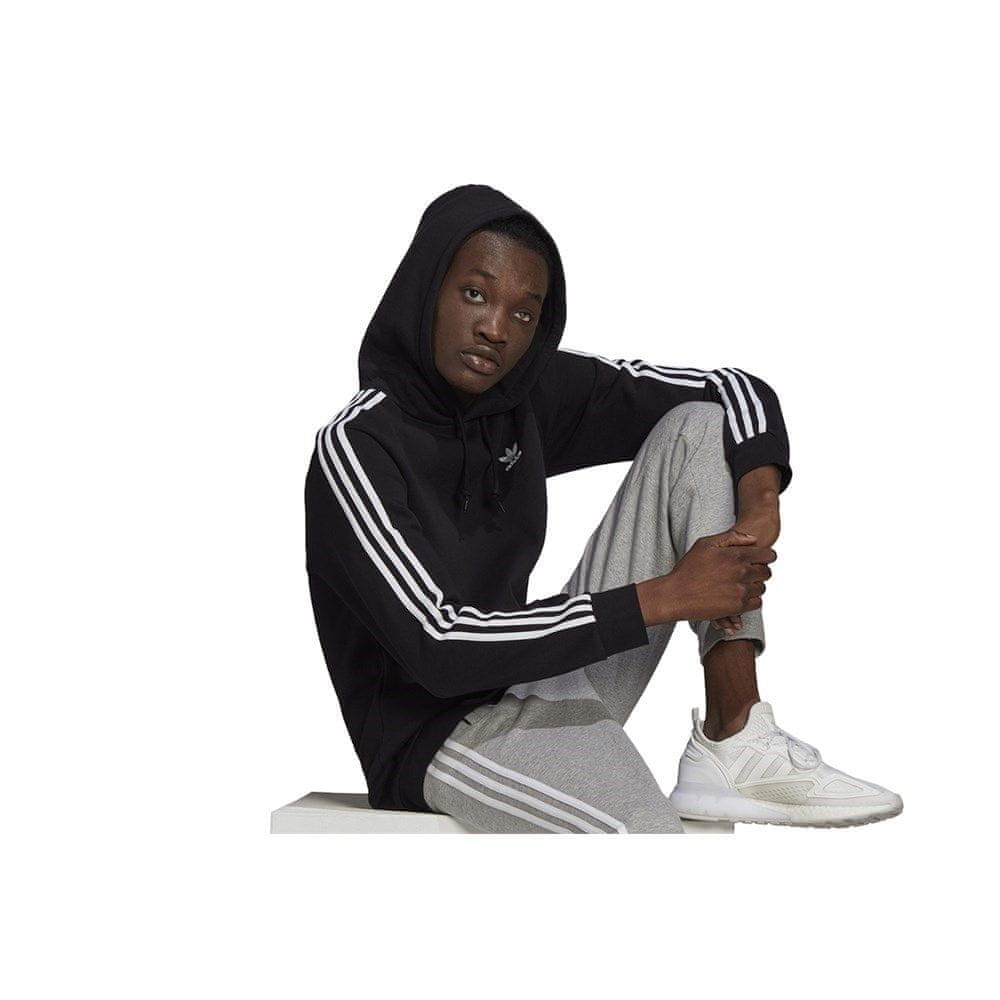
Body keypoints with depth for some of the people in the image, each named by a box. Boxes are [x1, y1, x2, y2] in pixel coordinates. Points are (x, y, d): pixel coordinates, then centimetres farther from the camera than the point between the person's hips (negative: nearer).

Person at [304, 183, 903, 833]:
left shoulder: (535, 392, 1)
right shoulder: (357, 445, -17)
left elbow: (738, 389, 6)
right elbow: (437, 647, -26)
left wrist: (759, 511, -16)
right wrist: (662, 597, -24)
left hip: (544, 688, 8)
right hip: (437, 731, -8)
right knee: (645, 826, -43)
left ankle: (735, 739, -10)